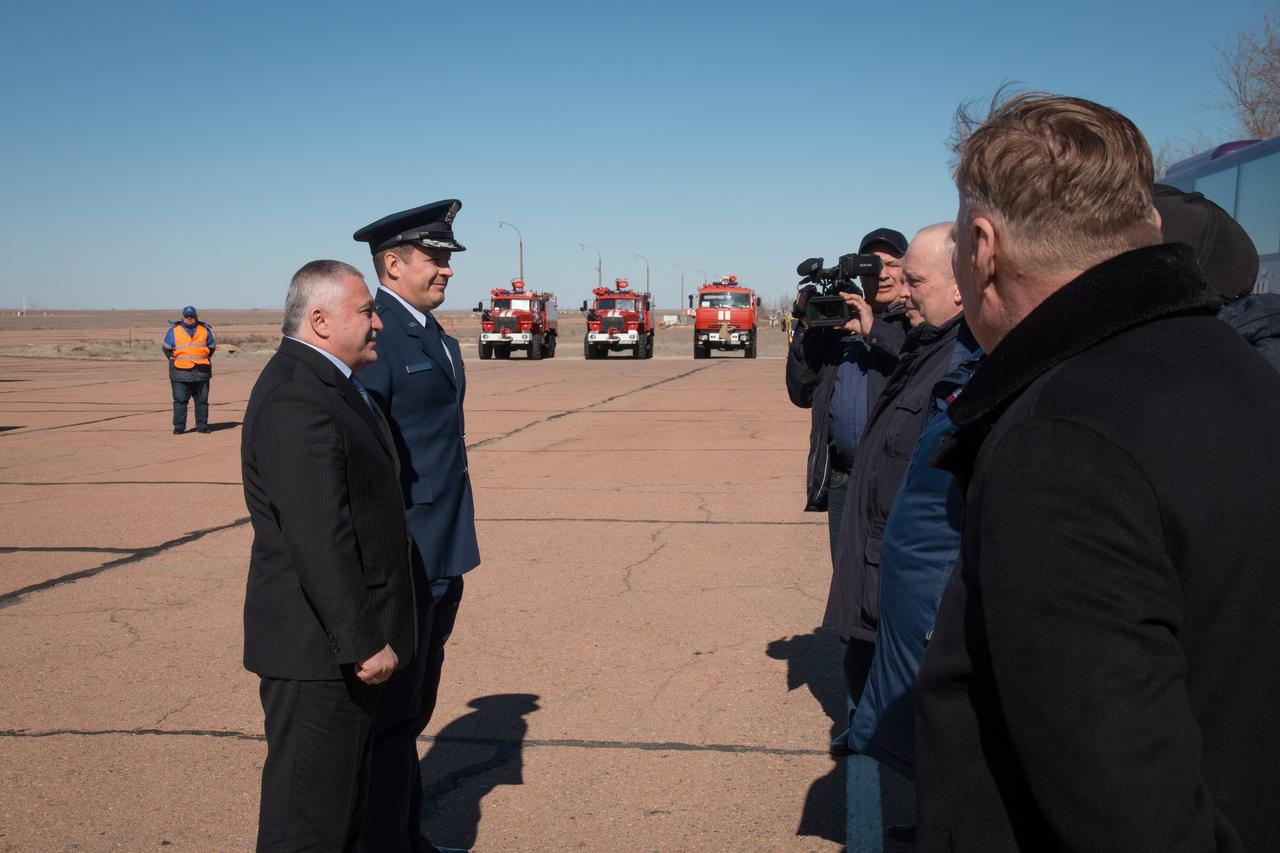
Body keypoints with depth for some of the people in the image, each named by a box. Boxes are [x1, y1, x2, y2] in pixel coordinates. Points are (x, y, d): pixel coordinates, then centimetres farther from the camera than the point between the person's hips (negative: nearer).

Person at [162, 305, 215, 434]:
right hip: (181, 373, -2)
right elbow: (166, 348, 11)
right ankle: (179, 426, -2)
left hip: (201, 372, 2)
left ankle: (202, 425, 10)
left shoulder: (205, 330, 10)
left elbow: (212, 347, 19)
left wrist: (204, 360, 11)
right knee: (180, 400, -5)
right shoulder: (174, 331, 6)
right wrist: (174, 361, 5)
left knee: (202, 400, 4)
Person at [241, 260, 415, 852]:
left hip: (342, 644, 10)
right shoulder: (295, 399, -21)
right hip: (320, 649, -10)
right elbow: (318, 540, -26)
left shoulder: (325, 383, 13)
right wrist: (362, 642, -23)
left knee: (341, 795, 21)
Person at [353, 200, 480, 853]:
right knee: (391, 715, 3)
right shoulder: (375, 339, -16)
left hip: (442, 561, 9)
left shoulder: (436, 337, 13)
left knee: (414, 706, 21)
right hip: (401, 563, -9)